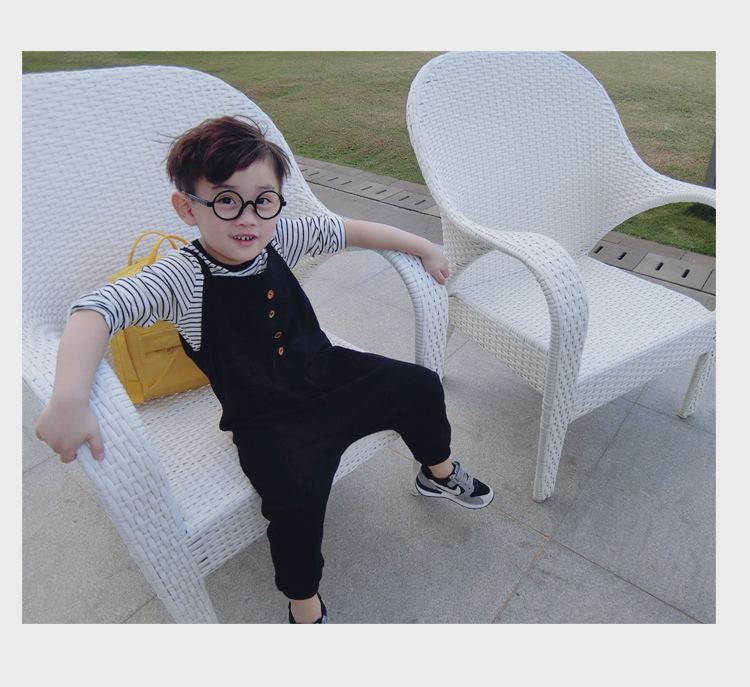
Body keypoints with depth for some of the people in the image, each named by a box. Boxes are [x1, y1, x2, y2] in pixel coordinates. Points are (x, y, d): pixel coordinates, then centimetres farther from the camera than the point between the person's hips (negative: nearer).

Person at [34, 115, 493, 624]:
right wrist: (69, 399, -50)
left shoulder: (279, 238, -6)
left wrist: (424, 248, 9)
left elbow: (348, 231, 4)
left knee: (420, 386, 7)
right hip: (266, 419, -5)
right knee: (297, 501, -27)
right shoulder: (182, 277, -21)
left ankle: (439, 472, 38)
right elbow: (97, 310, -33)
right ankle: (305, 606, 7)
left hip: (329, 375, 6)